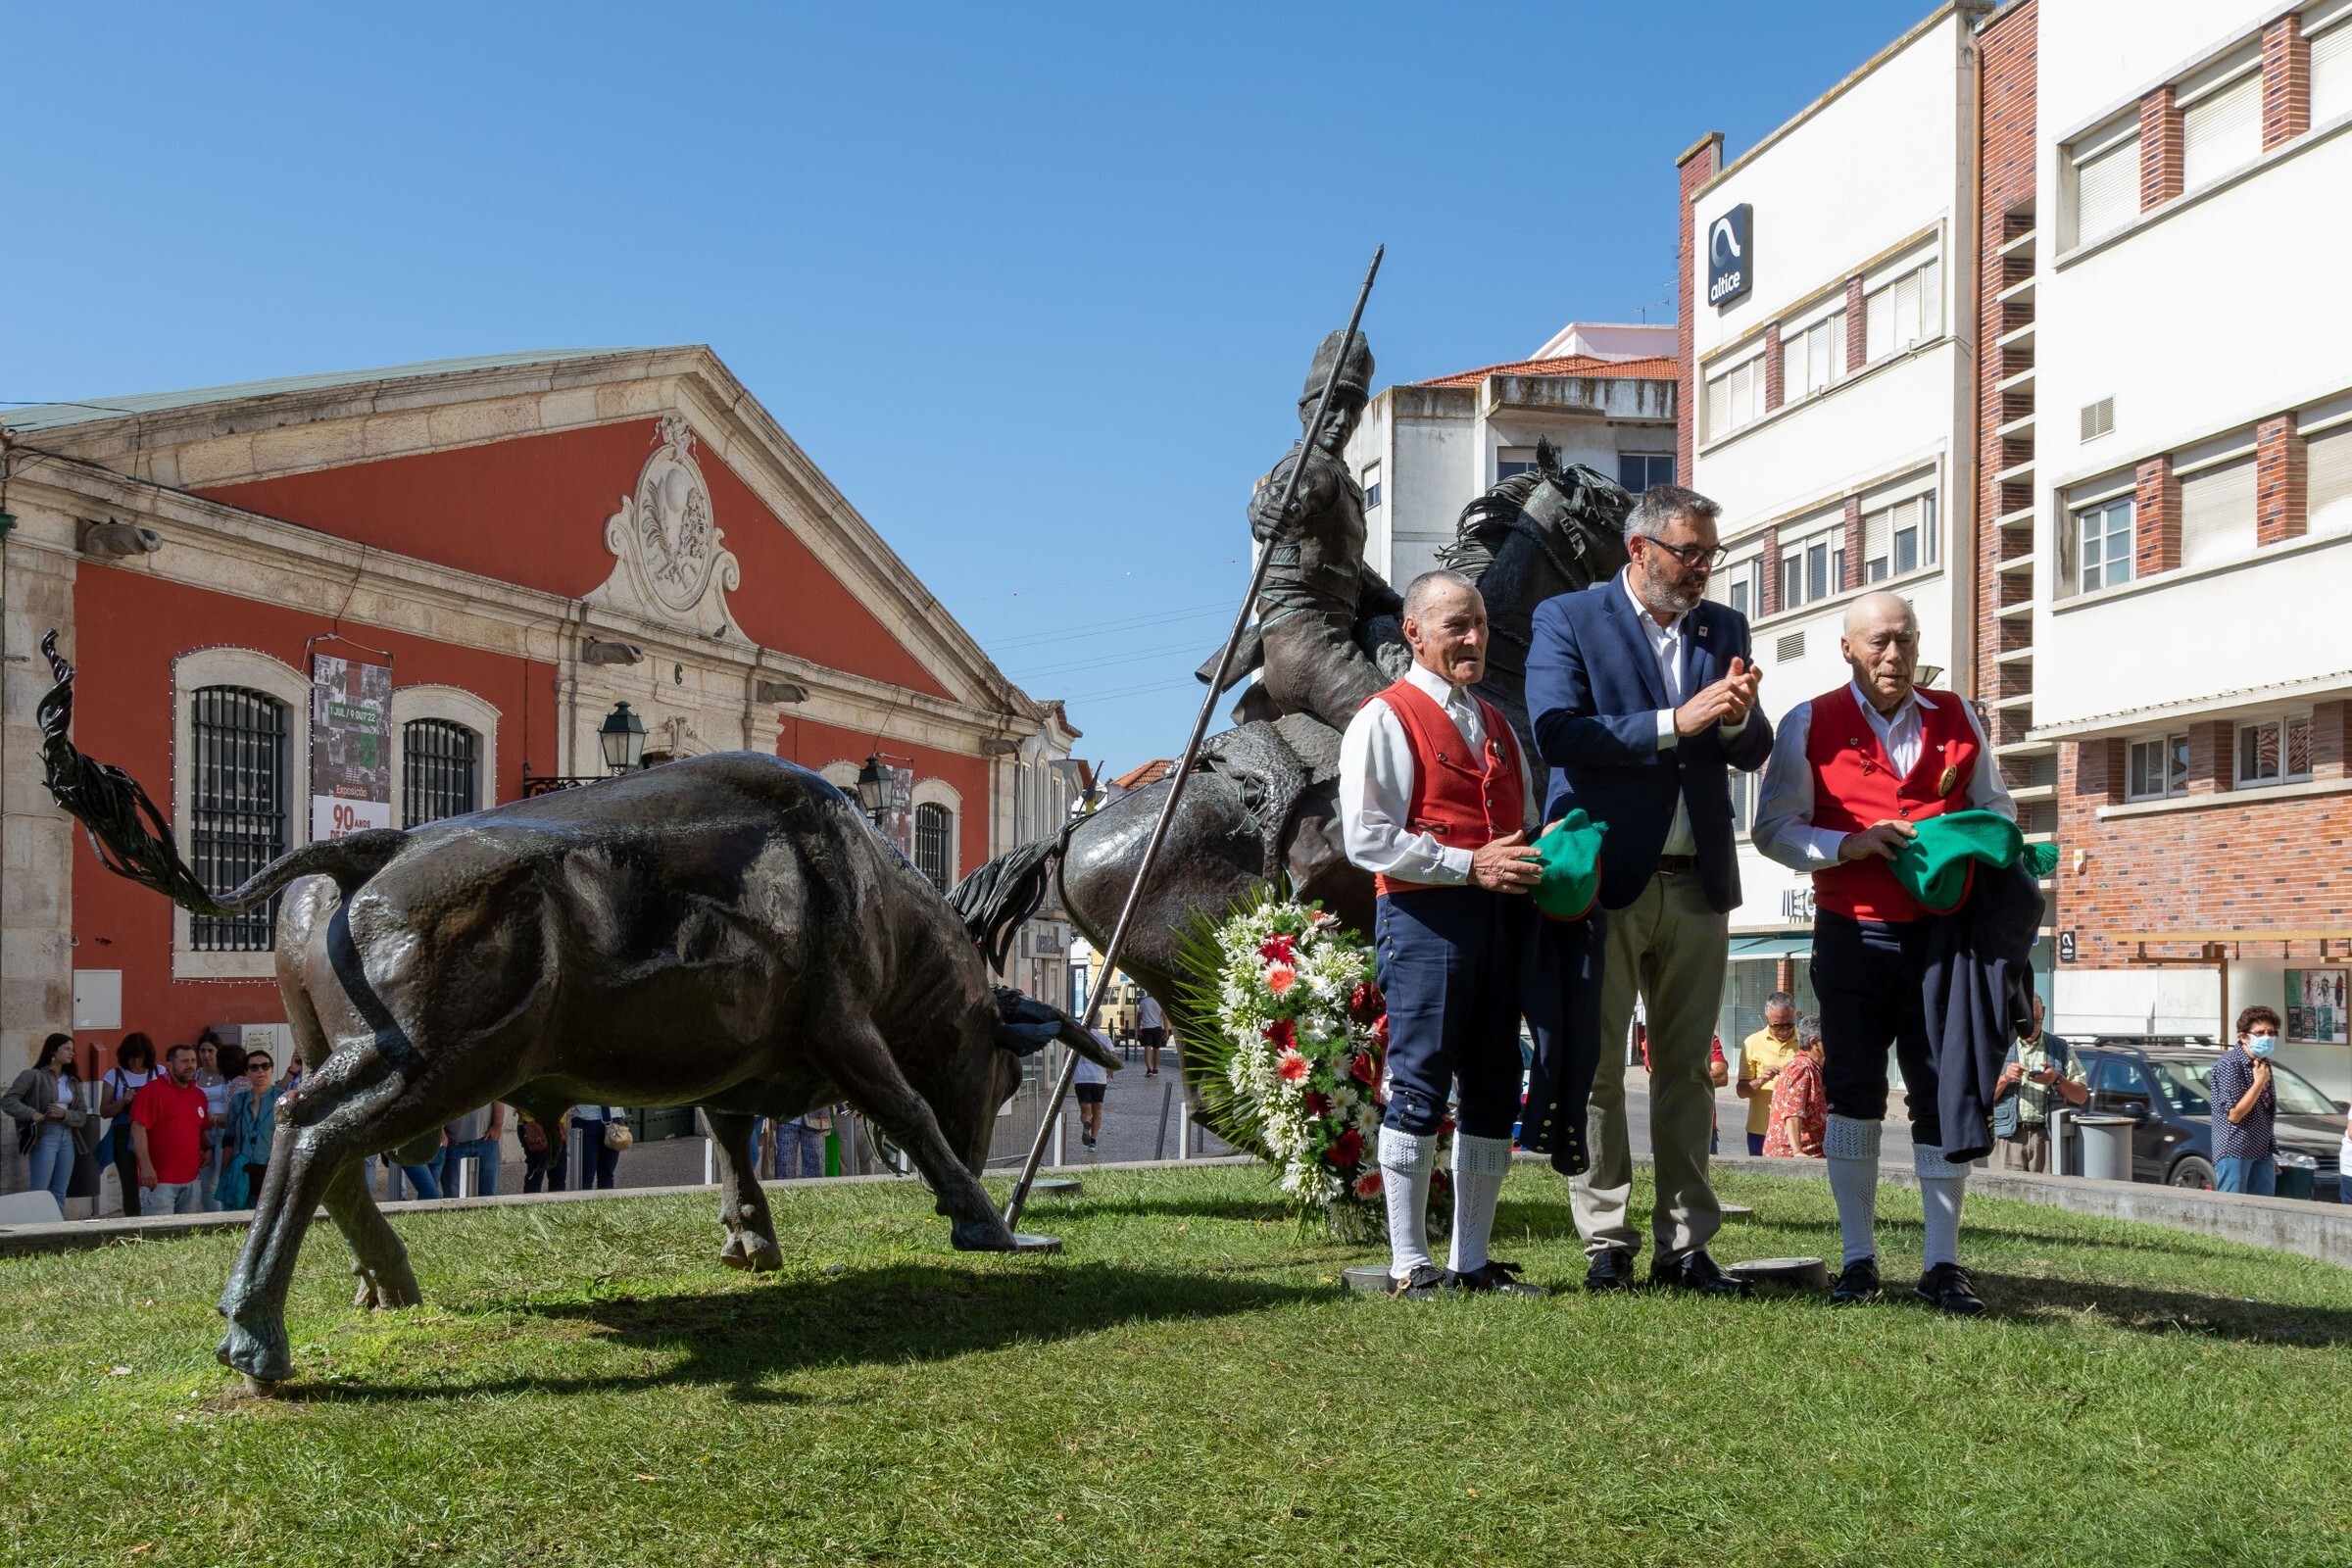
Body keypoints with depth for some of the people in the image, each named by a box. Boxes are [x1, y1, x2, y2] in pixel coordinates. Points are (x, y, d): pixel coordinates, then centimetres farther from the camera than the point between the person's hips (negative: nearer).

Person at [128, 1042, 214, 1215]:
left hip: (191, 1181, 7)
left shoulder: (199, 1095, 17)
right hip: (159, 1179, -7)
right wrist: (146, 1166, -19)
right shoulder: (153, 1090, -5)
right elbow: (138, 1128, -12)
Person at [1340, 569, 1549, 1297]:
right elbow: (1367, 839, -11)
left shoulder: (1497, 723, 22)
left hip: (1500, 916, 8)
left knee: (1495, 1091, 9)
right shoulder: (1386, 719, -3)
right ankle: (1410, 1265, 3)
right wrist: (1470, 865, -16)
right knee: (1420, 1087, -5)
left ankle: (1473, 1261, 18)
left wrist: (1536, 866, 7)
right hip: (1425, 914, -7)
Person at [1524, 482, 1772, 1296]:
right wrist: (1675, 723, -19)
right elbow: (1557, 733, -15)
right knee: (1595, 1066, 1)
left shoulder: (1725, 628, 13)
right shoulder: (1567, 620, -1)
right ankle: (1606, 1242, 11)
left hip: (1698, 882, 5)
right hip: (1605, 877, -4)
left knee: (1687, 1067, 8)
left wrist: (1737, 716, -12)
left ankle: (1684, 1243, 16)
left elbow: (1752, 754, 11)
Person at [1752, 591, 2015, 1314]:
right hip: (1852, 935, -1)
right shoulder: (1810, 725, 1)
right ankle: (1859, 1260, 15)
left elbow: (1998, 808, 18)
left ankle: (1943, 1264, 12)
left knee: (1943, 1095, 2)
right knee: (1853, 1093, 4)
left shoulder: (1957, 720, 9)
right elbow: (1773, 827, -2)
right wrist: (1849, 844, -17)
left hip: (1943, 934, 2)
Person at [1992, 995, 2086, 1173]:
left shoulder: (2060, 1049, 14)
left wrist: (2057, 1080, -7)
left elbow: (2082, 1096, 10)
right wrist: (2005, 1078, -7)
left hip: (2047, 1136, 0)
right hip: (2011, 1136, 0)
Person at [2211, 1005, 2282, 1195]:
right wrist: (2259, 1083, -14)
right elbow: (2234, 1114, -18)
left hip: (2261, 1151, 8)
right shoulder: (2230, 1064, -13)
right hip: (2234, 1150, -8)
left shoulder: (2263, 1063, 13)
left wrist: (2271, 1153, 19)